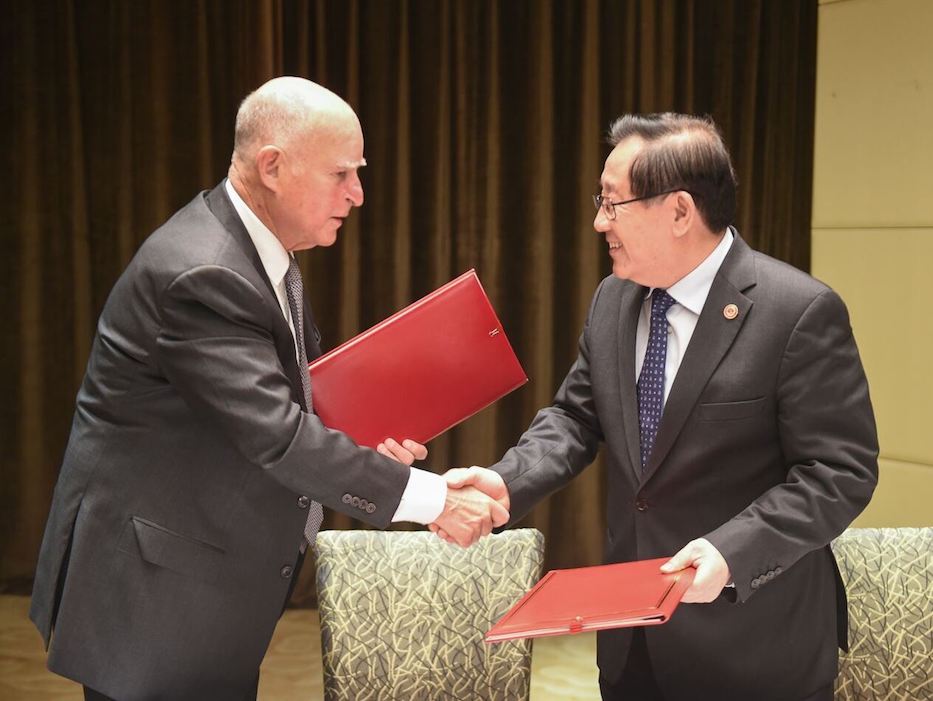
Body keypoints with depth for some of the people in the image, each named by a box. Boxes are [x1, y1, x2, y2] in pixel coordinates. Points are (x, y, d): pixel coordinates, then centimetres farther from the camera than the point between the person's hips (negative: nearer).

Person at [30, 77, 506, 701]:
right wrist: (431, 498, -25)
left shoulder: (264, 250, 5)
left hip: (214, 573, 9)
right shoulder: (200, 274, -25)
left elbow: (300, 377, 17)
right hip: (152, 588, -9)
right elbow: (277, 434, -29)